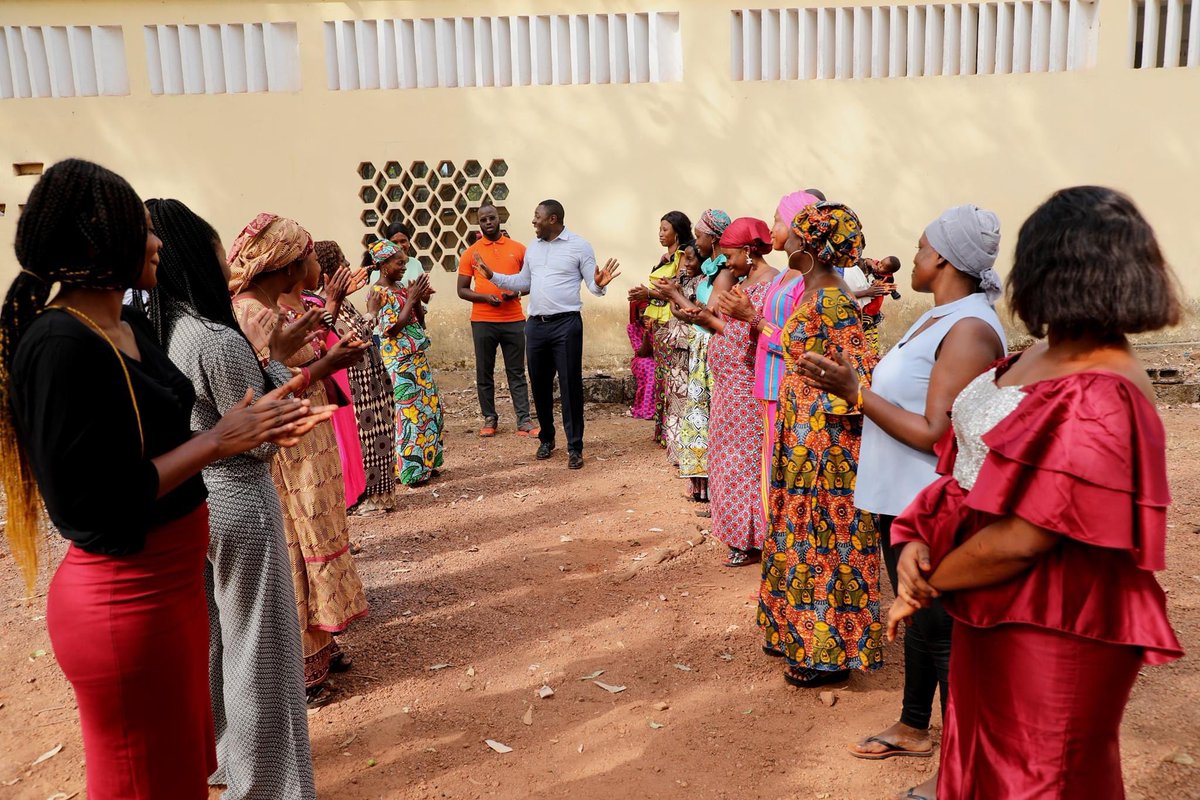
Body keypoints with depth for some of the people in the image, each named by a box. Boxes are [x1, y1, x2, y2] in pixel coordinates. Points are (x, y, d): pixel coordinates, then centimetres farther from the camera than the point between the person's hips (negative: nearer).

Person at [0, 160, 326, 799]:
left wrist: (249, 427, -1)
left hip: (170, 582, 9)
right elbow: (88, 504, -27)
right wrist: (218, 441, -21)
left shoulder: (128, 326, 6)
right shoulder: (61, 345, -23)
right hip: (123, 601, -9)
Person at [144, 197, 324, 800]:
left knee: (213, 635, 22)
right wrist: (280, 360, -11)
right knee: (257, 647, 6)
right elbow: (262, 440, -17)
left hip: (192, 501, 9)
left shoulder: (159, 334, 2)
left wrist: (274, 355, 8)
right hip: (238, 504, -8)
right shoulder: (220, 340, -24)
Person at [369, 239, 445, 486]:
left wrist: (418, 299, -1)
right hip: (399, 361, -8)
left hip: (418, 357, 9)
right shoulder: (379, 293, -11)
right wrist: (411, 299, -16)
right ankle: (410, 470, 5)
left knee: (431, 409, 11)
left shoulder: (402, 288, 12)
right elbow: (392, 330, -18)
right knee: (408, 413, -5)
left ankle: (426, 463, 22)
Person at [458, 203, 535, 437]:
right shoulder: (470, 253, 4)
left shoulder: (518, 249, 5)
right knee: (484, 373, 6)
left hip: (514, 320, 0)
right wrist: (485, 297, -13)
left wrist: (517, 292, -9)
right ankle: (489, 419, 16)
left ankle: (524, 421, 4)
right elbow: (462, 290, 4)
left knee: (516, 372, 3)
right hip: (483, 321, 0)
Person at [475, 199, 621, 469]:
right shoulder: (532, 248, 13)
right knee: (540, 384, 12)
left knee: (570, 386, -3)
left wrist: (599, 284, -26)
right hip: (535, 325, 6)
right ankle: (546, 438, 29)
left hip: (566, 324, -5)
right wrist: (492, 276, 14)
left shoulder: (579, 245, -4)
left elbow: (592, 284, -4)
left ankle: (575, 447, 4)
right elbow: (523, 282, 21)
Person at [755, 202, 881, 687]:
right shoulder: (815, 294, 10)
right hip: (803, 433, 10)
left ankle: (829, 654, 14)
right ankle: (802, 634, 33)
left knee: (823, 539, 1)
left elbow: (861, 370, -22)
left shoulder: (830, 301, -19)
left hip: (822, 438, -10)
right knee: (806, 533, 18)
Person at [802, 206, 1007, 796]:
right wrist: (850, 387, 10)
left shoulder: (969, 330, -20)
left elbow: (935, 433, -25)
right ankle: (913, 729, 40)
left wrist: (856, 393, -23)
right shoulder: (936, 317, 10)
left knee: (943, 635, 3)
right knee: (917, 621, 22)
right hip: (902, 502, 10)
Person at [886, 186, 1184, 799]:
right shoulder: (1044, 356, 3)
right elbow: (972, 462, 7)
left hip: (1052, 631, -9)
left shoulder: (1098, 399, -27)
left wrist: (925, 586, -13)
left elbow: (1020, 540, -27)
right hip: (993, 612, 9)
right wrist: (919, 540, -9)